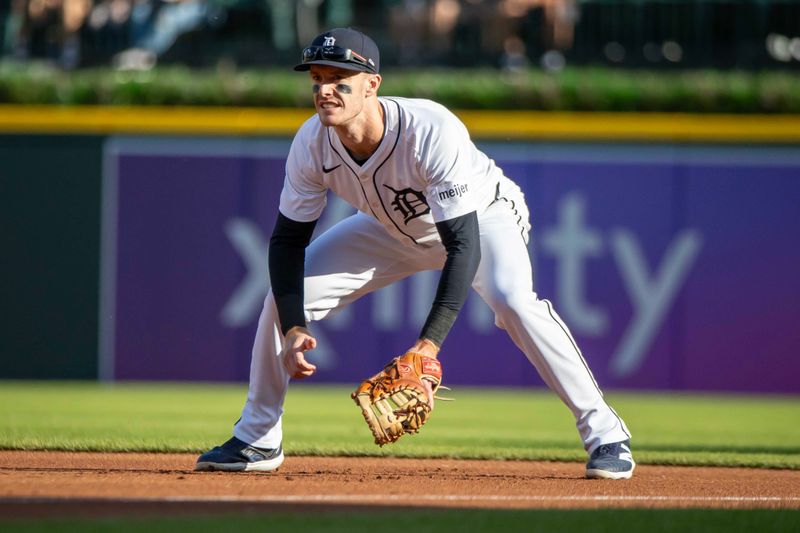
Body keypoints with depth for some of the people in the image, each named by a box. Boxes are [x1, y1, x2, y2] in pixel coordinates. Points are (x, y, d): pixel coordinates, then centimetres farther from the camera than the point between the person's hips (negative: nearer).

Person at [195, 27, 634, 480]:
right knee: (285, 295, -7)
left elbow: (464, 244, -41)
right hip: (394, 229, 5)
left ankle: (604, 433, -22)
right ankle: (257, 440, 12)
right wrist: (293, 328, -27)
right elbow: (289, 239, -13)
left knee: (511, 298, -34)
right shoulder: (313, 143, -25)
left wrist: (430, 343, -49)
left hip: (482, 218, -5)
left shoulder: (433, 132, -40)